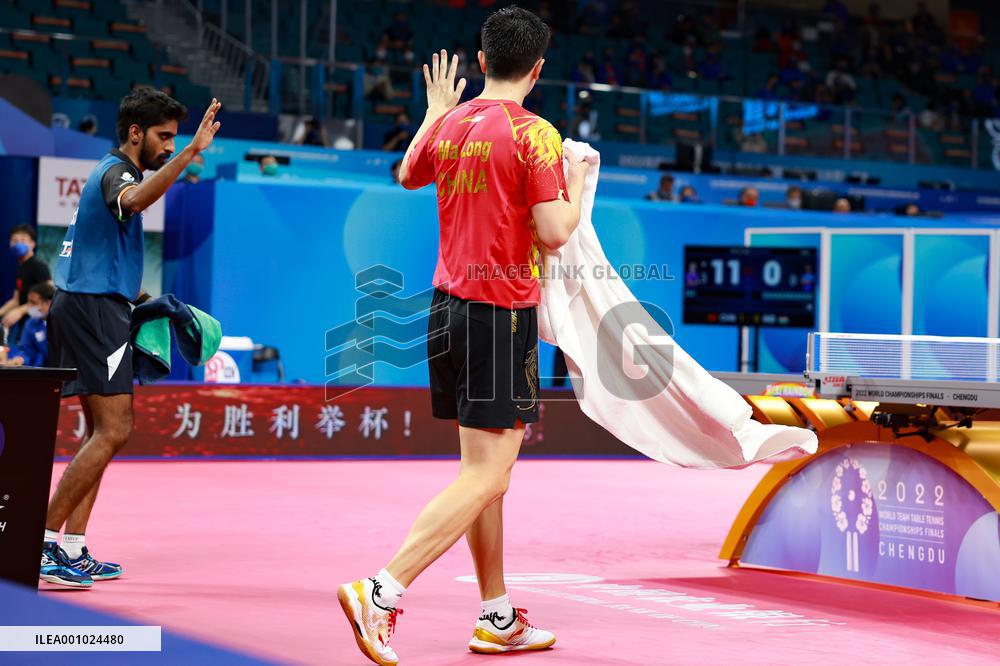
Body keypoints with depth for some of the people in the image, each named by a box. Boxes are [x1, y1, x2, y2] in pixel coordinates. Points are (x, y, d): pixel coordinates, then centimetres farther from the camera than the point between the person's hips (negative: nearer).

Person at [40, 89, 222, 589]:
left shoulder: (110, 171, 21)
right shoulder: (116, 171, -11)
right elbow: (134, 200, -38)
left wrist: (134, 294, 22)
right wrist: (190, 153, -47)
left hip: (85, 304, 11)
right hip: (94, 308, -11)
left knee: (102, 431, 12)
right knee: (113, 431, -13)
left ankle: (72, 549, 10)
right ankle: (41, 542, -15)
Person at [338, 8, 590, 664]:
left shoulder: (451, 124, 9)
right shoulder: (534, 135, -12)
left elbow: (408, 175, 30)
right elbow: (552, 234, -18)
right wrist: (576, 190, 2)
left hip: (449, 307, 8)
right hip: (502, 314, -8)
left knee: (484, 469, 14)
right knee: (485, 478, -7)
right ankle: (381, 592, -18)